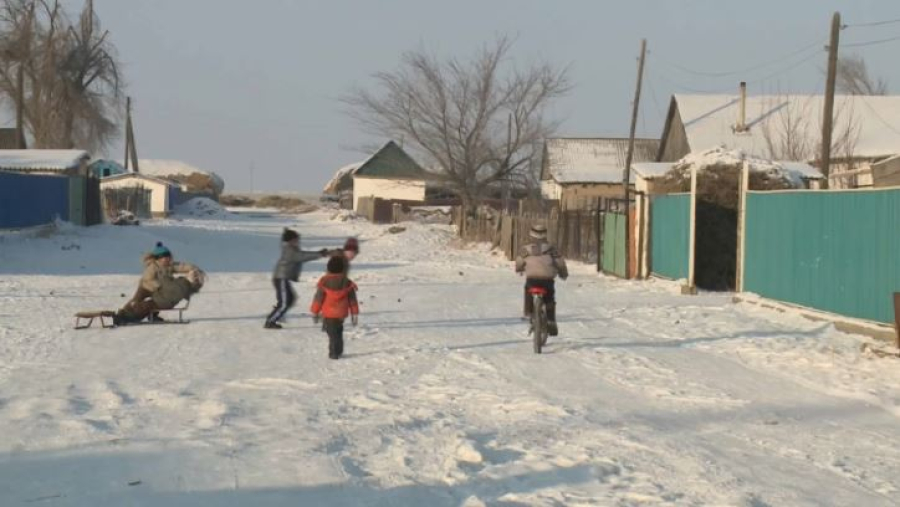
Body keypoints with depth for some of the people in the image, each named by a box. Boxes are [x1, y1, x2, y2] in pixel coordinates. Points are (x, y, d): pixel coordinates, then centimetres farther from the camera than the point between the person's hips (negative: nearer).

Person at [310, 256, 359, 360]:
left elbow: (318, 299, -6)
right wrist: (354, 314, 11)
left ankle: (334, 353, -6)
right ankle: (339, 351, 29)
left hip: (328, 314, -4)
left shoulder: (324, 282, -10)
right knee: (338, 332, 22)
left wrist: (314, 312, 4)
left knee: (332, 333, 0)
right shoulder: (347, 283, -2)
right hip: (341, 313, 4)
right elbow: (352, 300, 2)